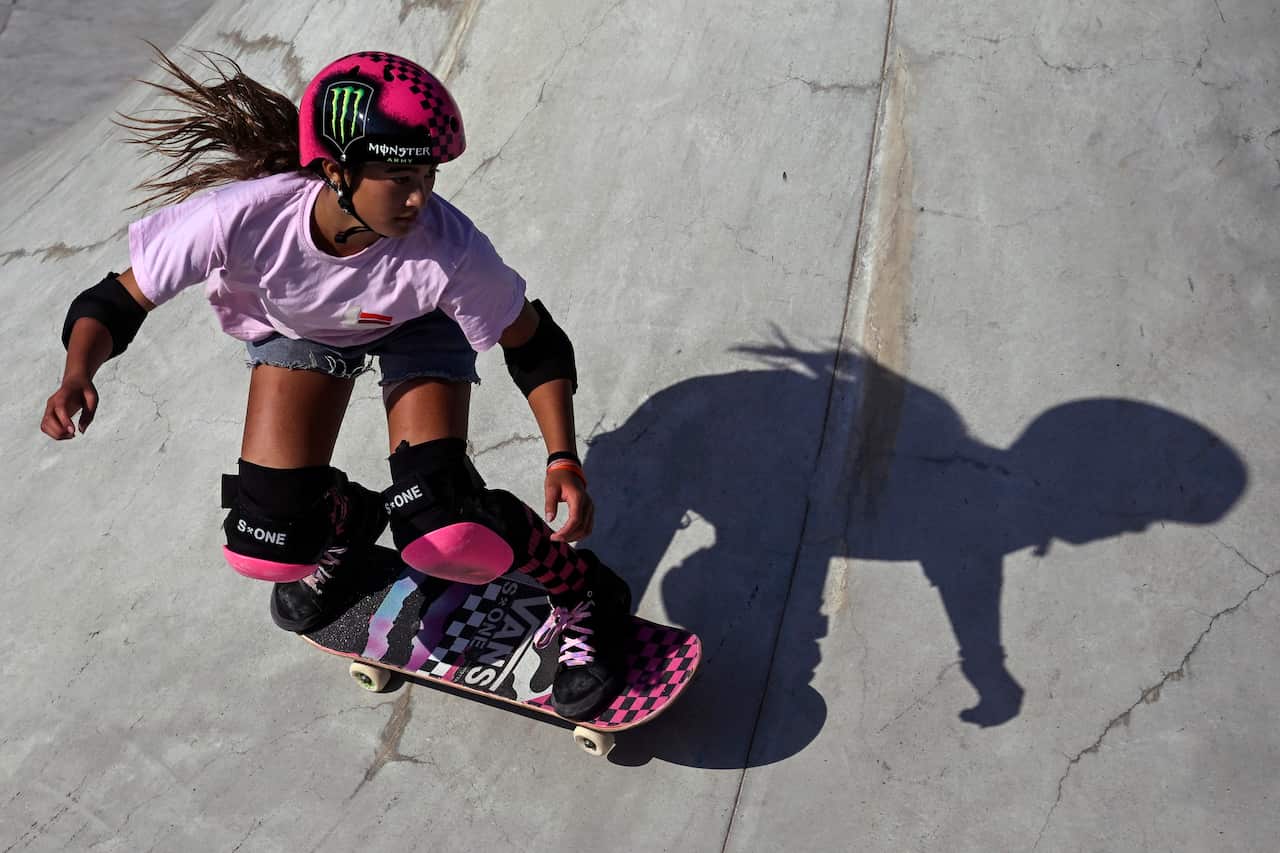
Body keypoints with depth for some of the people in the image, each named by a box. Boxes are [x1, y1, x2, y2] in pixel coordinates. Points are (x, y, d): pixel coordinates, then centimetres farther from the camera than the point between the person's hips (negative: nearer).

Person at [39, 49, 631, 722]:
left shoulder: (446, 250, -39)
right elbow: (117, 301, -22)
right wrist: (77, 375, -40)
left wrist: (563, 459, -32)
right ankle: (346, 522, 30)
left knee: (441, 535, -23)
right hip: (298, 329, 2)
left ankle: (582, 594, 4)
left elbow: (534, 345, -22)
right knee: (269, 547, -6)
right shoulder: (243, 218, -38)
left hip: (417, 327, -2)